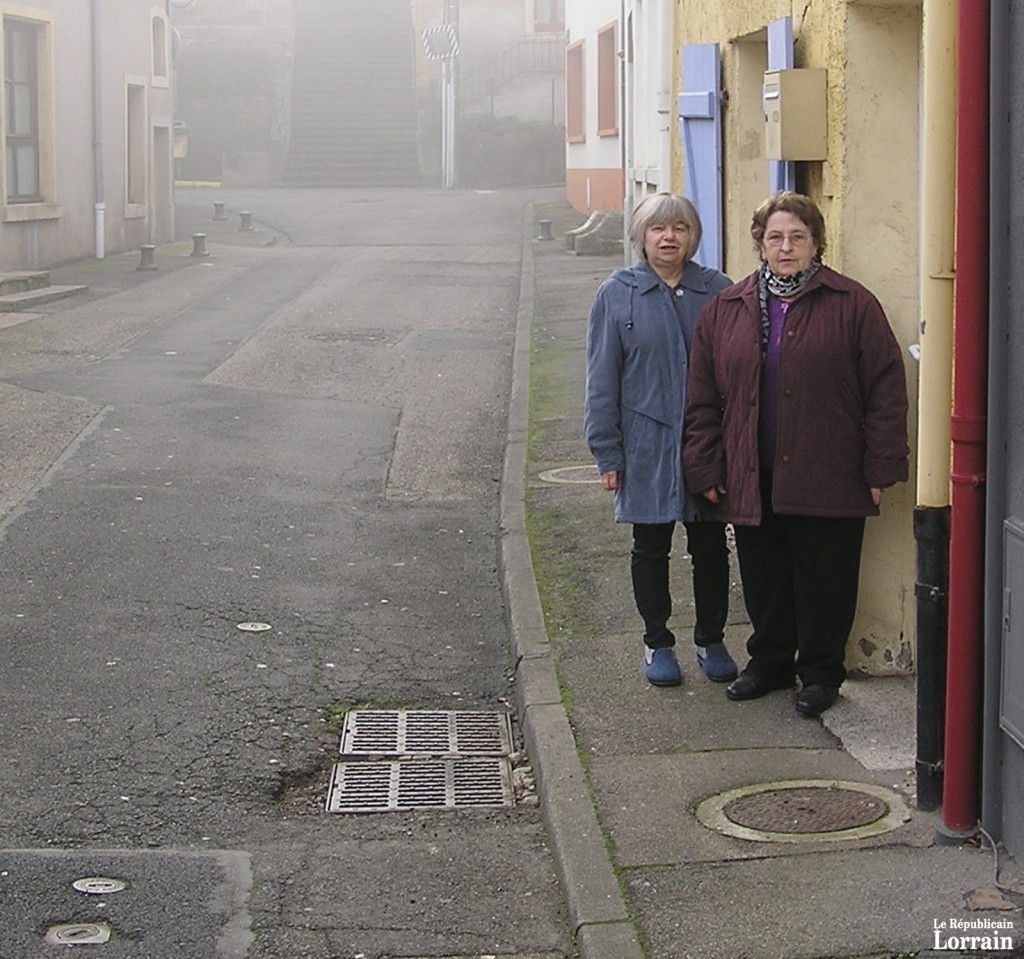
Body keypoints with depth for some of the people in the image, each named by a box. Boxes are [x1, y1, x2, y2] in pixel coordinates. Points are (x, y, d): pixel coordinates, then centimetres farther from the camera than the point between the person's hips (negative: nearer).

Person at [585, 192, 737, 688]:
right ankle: (657, 643, 25)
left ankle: (711, 641, 26)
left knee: (710, 547, 10)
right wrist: (607, 452, -5)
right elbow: (602, 380, -2)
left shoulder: (718, 290, -1)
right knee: (651, 548, 11)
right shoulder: (617, 294, -3)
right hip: (646, 446, -1)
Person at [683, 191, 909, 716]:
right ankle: (770, 663, 30)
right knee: (764, 579, 13)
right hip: (753, 479, 3)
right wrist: (706, 469, 5)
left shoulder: (852, 306, -3)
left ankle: (820, 673, 19)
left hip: (828, 481, -3)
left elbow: (885, 391, -4)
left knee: (824, 580, 5)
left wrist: (880, 469, -7)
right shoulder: (725, 310, 8)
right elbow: (703, 397, 10)